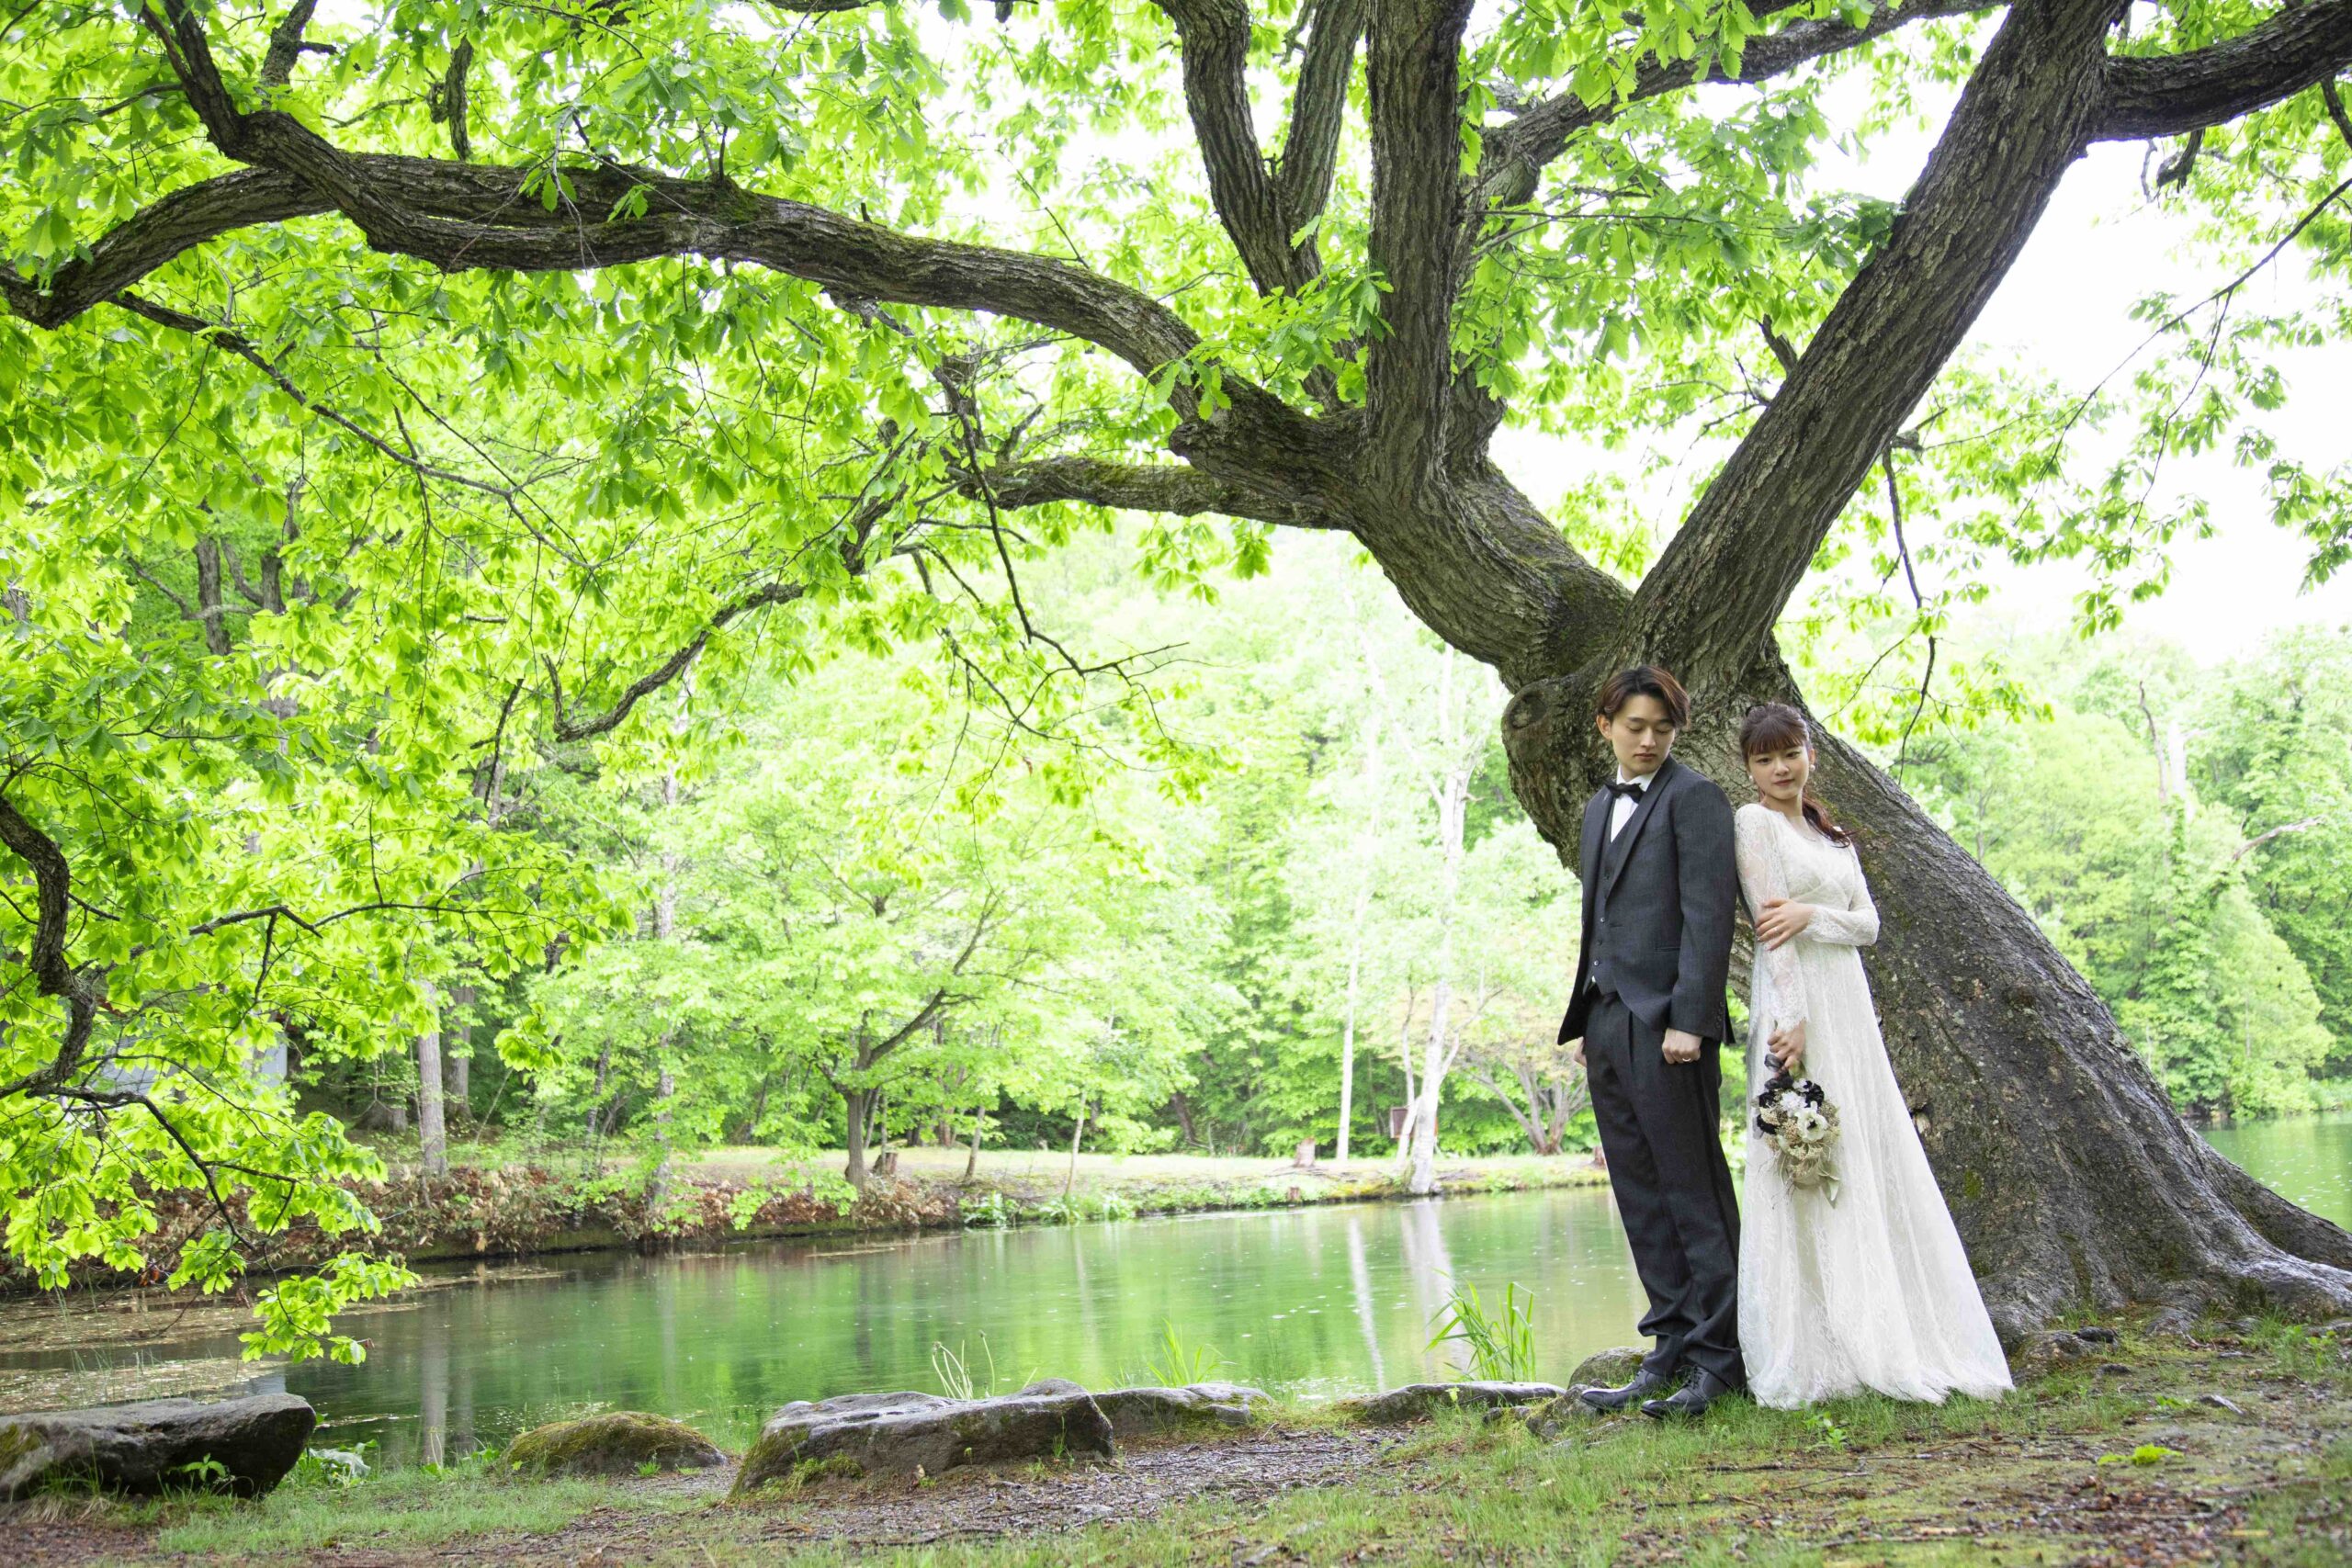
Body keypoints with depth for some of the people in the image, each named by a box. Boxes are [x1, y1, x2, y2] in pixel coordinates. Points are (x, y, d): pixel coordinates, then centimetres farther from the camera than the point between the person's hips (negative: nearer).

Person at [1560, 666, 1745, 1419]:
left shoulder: (1693, 796, -4)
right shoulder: (1599, 808, 20)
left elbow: (1709, 915, -12)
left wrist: (1688, 1019, -19)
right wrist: (1583, 1021, 17)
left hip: (1664, 1024, -8)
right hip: (1608, 1023, 8)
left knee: (1695, 1194, -3)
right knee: (1641, 1199, 10)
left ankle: (1718, 1357, 4)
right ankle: (1674, 1349, 17)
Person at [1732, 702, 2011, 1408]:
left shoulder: (1832, 834, 19)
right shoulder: (1755, 821, -2)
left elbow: (1868, 923, 9)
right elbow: (1770, 927, -11)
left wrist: (1812, 913, -11)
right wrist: (1794, 1020, -20)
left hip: (1849, 1006, 7)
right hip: (1798, 1006, -7)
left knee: (1869, 1163, 6)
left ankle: (1878, 1341, 13)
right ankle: (1813, 1355, -5)